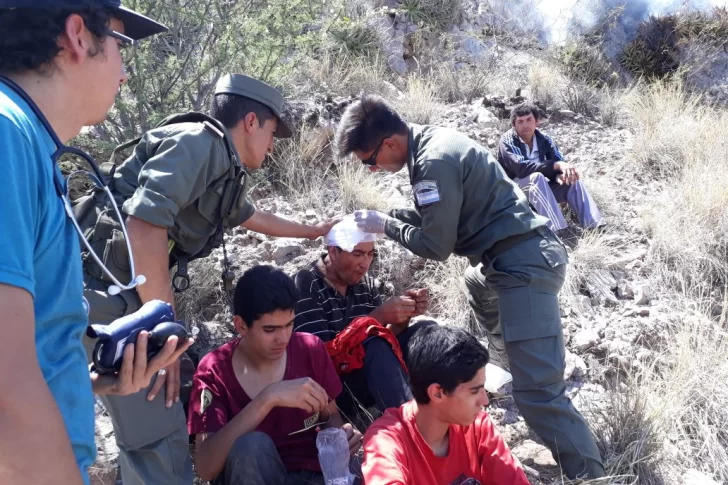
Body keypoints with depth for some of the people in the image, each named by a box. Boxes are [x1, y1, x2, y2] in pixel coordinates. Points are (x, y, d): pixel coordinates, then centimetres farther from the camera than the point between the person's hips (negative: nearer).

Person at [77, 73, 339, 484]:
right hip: (104, 289, -10)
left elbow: (249, 216, 39)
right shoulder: (200, 142, -13)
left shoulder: (226, 170, 17)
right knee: (158, 434, -8)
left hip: (129, 293, 10)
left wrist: (314, 231, 49)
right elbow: (144, 224, -26)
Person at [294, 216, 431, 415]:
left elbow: (385, 338, 5)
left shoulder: (366, 283, 3)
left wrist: (405, 316, -16)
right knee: (376, 349, -33)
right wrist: (379, 316, -28)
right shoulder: (305, 284, -16)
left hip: (373, 379, 7)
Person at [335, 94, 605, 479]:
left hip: (522, 264, -12)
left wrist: (384, 225, -4)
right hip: (522, 256, 12)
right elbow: (437, 215, 21)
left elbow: (435, 245, -17)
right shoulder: (433, 142, 10)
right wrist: (386, 215, 11)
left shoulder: (435, 161, -21)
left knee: (537, 389, -14)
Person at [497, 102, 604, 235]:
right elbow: (522, 167, -32)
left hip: (540, 189, 6)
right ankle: (557, 232, -46)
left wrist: (561, 174, -32)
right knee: (536, 177, -34)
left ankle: (596, 228, -25)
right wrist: (556, 165, -37)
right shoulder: (507, 141, -16)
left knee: (572, 180, -14)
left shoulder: (544, 139, 2)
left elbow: (560, 162, -7)